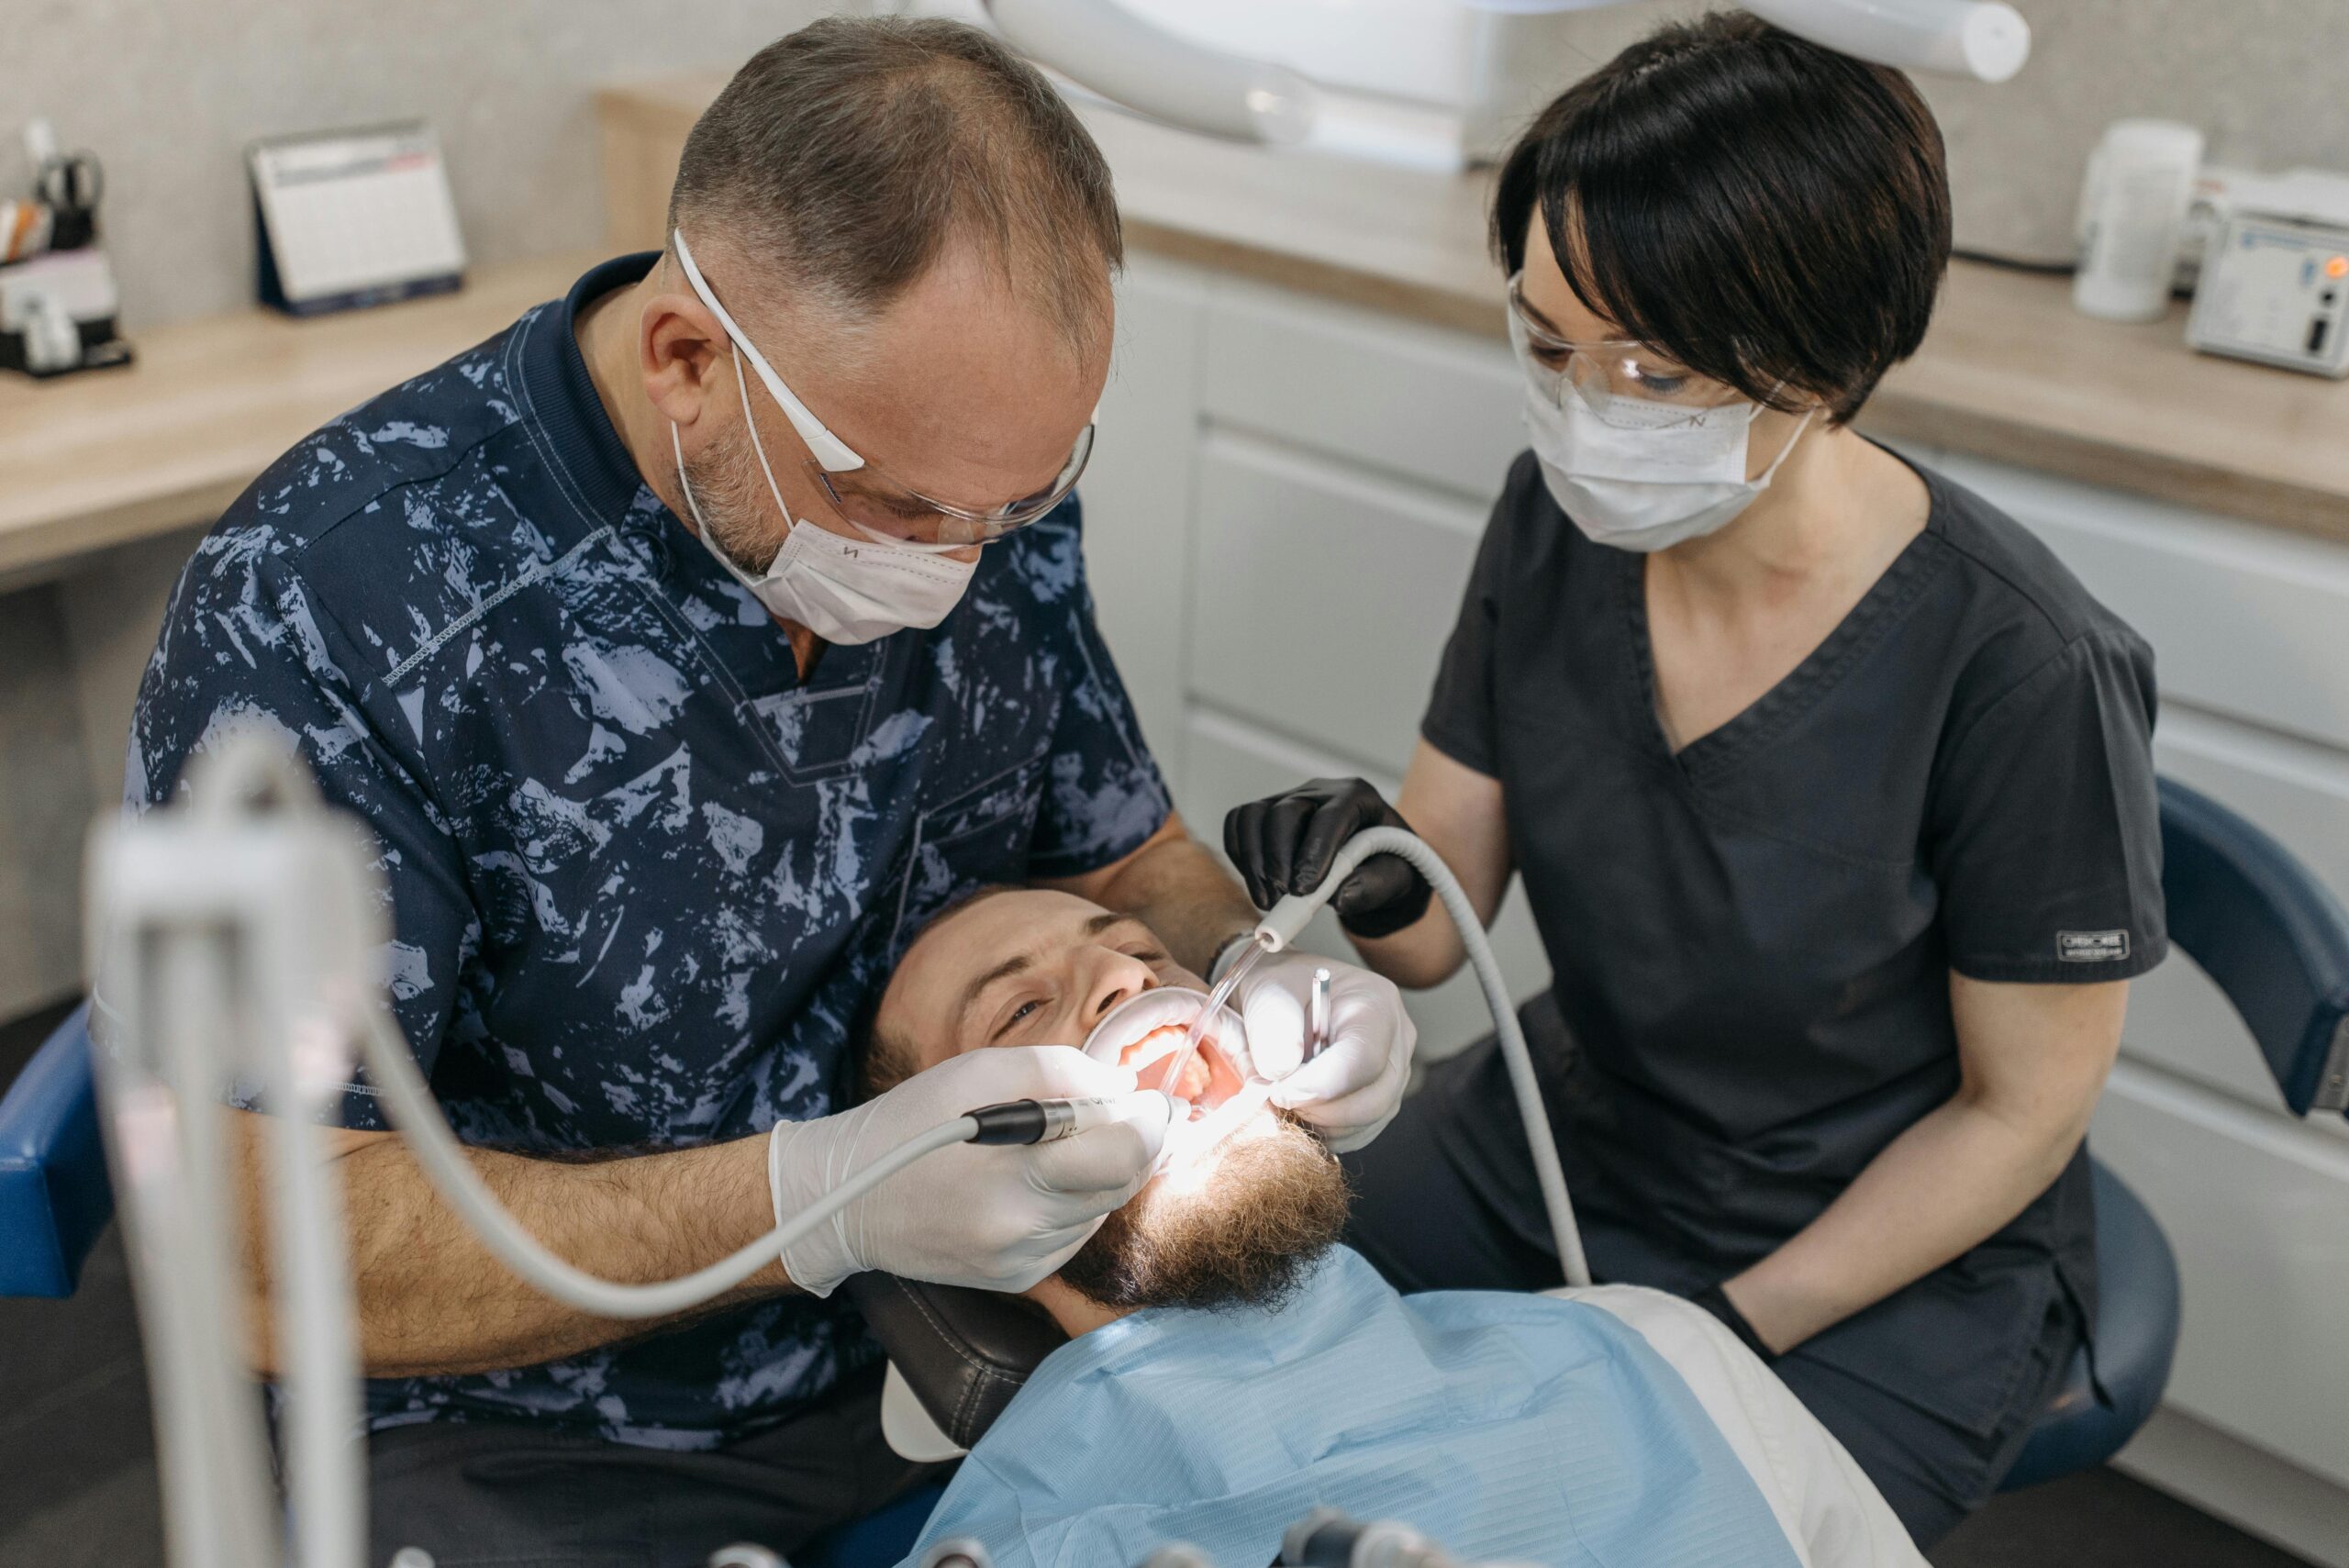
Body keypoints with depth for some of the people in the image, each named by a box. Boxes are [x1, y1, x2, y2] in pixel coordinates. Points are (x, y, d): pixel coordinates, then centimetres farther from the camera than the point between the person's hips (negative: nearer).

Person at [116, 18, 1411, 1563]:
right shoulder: (323, 609, -25)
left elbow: (1127, 856, 7)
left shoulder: (978, 477, -8)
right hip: (538, 1432, -3)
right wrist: (819, 1198, -33)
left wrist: (1259, 981, -16)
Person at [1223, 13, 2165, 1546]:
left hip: (1892, 1266, -4)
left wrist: (1722, 1334, -15)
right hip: (1549, 1132, 5)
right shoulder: (1563, 519, -11)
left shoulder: (2021, 670, -26)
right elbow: (1439, 926, -6)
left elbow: (2022, 1108, -14)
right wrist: (1366, 879, -29)